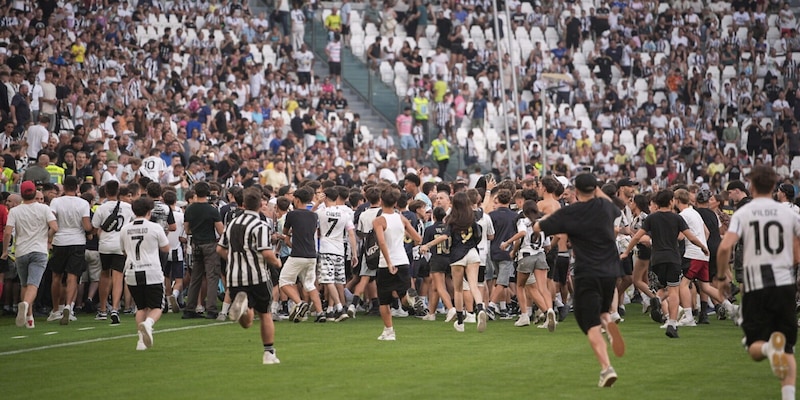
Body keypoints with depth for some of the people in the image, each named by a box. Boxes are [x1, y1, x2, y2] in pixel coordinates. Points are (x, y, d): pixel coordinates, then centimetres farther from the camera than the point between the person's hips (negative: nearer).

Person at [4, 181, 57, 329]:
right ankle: (25, 304, -41)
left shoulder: (14, 211, 1)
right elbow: (54, 228, -10)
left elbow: (7, 233, -8)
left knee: (25, 285, 17)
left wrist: (5, 251, 5)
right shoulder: (44, 208, 0)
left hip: (21, 252, 1)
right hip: (39, 251, -1)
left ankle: (29, 317, 20)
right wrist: (47, 239, 10)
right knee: (33, 284, -12)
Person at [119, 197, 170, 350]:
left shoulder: (125, 230, 6)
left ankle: (142, 339, 5)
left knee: (141, 308, 15)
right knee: (156, 307, 4)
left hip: (132, 273, 3)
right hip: (152, 273, -3)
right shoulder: (155, 228, -5)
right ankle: (148, 323, -27)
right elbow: (165, 248, 6)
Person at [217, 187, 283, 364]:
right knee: (265, 315, 12)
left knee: (247, 322, 4)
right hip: (257, 276, -4)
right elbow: (266, 253, -20)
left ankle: (242, 303, -27)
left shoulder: (232, 223, 10)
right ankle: (269, 353, 15)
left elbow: (220, 249, 15)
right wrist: (276, 262, 0)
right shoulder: (261, 226, -11)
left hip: (234, 278, 4)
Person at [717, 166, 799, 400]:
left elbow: (725, 247, -12)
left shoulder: (742, 213, 0)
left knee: (755, 349, 6)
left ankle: (769, 347, -30)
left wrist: (721, 275, 3)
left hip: (756, 287, -2)